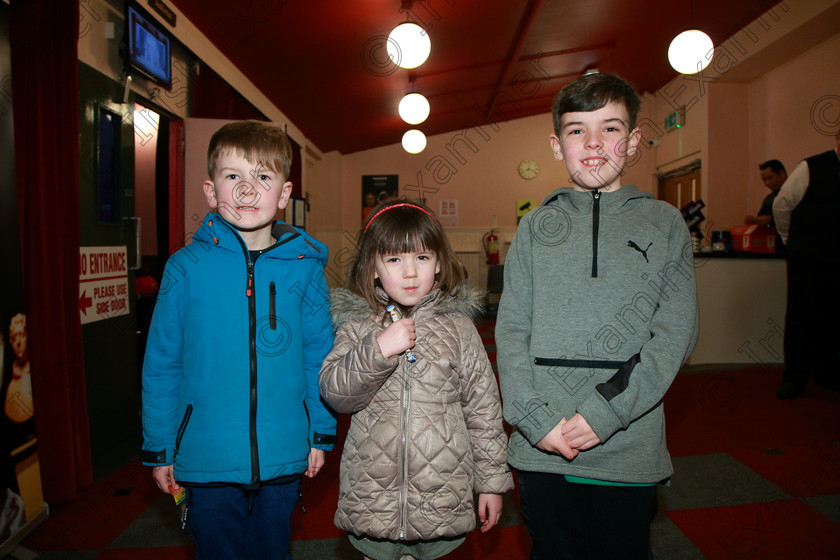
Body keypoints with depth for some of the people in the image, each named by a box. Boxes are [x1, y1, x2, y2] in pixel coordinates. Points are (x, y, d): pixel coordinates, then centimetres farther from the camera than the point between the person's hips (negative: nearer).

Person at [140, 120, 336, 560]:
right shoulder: (186, 267, -9)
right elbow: (160, 365, -1)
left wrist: (321, 434, 3)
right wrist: (158, 449, 3)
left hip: (282, 457, 1)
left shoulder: (305, 266, -7)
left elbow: (319, 357, 0)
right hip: (206, 456, -1)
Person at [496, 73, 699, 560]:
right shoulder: (537, 227, 5)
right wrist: (536, 418, -11)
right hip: (542, 449, 1)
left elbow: (676, 333, -4)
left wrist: (604, 413, -14)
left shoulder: (665, 223, 4)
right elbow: (512, 329, 0)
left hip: (630, 449, 0)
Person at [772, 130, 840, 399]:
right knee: (801, 316, -1)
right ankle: (795, 376, 9)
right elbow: (782, 205, 0)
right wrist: (792, 240, 9)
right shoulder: (810, 168, -6)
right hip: (807, 258, -4)